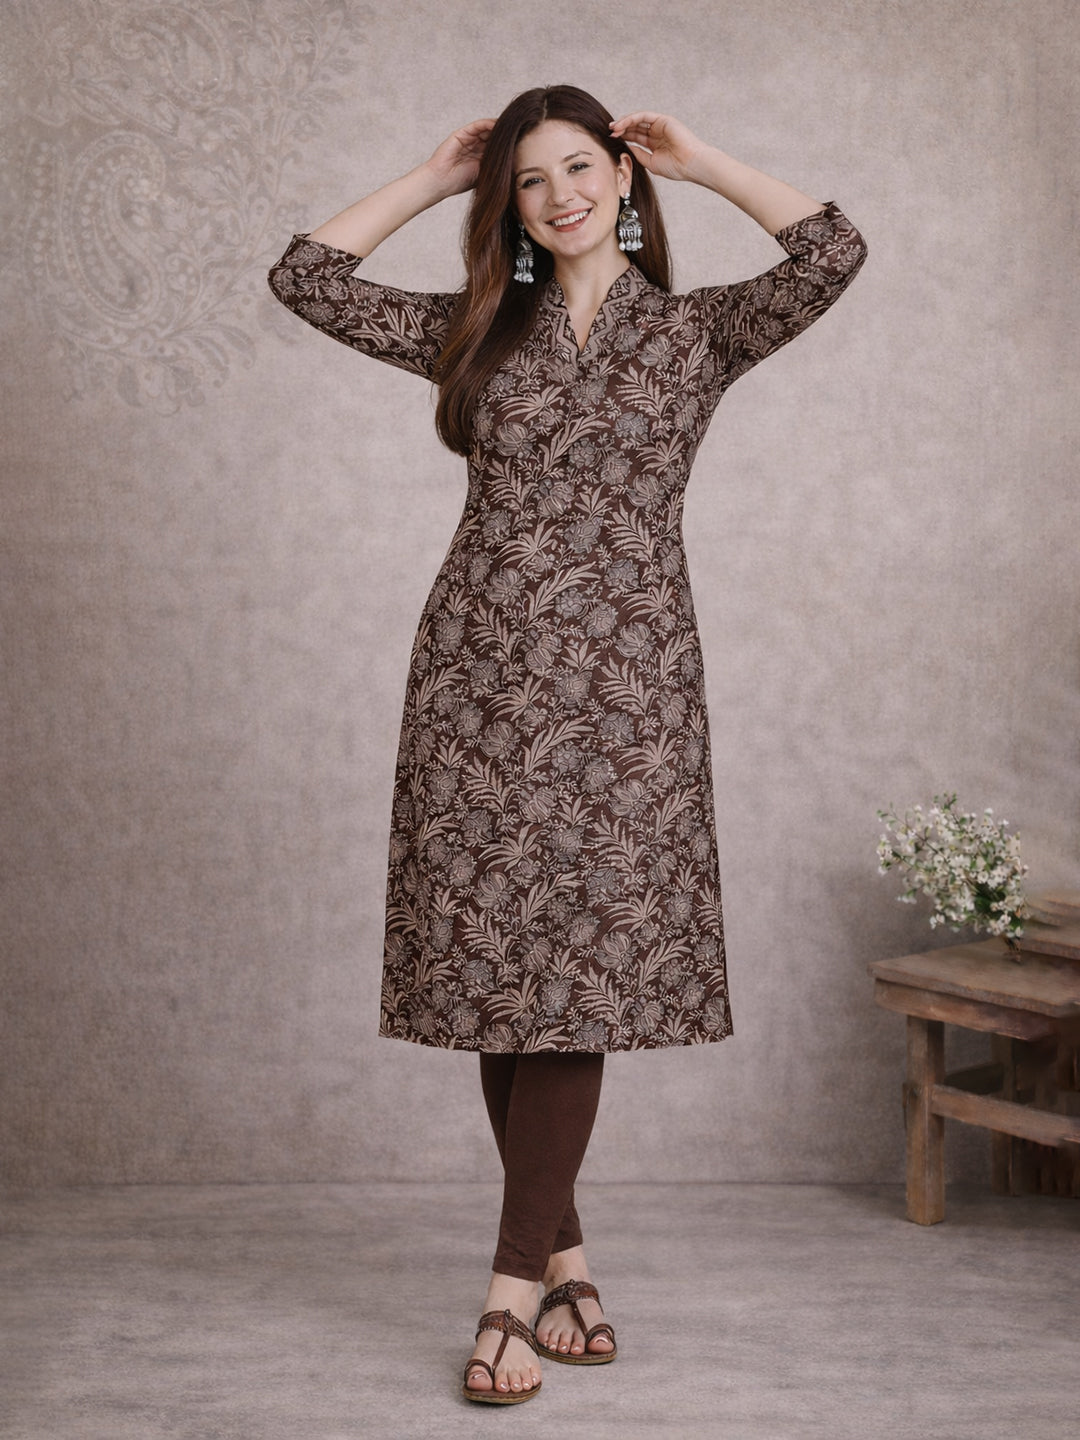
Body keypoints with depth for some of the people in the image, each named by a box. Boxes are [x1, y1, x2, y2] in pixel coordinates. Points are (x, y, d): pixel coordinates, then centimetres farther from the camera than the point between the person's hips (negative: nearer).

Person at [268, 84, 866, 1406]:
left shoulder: (698, 331, 8)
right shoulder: (478, 329, 15)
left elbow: (834, 251, -8)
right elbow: (306, 276, 12)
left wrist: (700, 160, 4)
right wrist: (436, 175, 14)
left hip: (619, 677, -2)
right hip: (480, 669, 3)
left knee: (575, 981, -7)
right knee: (496, 972, 2)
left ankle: (514, 1295, -3)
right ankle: (564, 1262, 16)